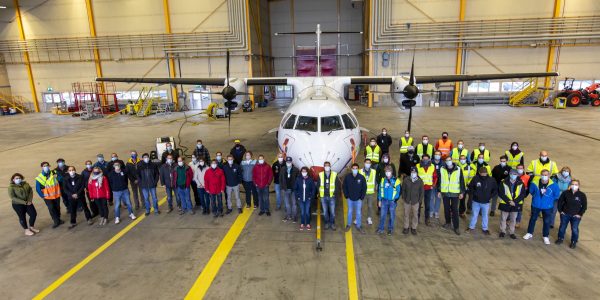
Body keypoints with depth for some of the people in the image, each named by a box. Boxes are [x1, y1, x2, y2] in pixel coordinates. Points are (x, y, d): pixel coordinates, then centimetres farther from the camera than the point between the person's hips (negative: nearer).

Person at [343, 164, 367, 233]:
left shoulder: (362, 177, -11)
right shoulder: (347, 177, -10)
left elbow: (364, 188, -3)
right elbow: (344, 187, 0)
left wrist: (362, 198, -5)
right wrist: (346, 196, -3)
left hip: (358, 199, 0)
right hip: (350, 199, 1)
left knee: (358, 213, 8)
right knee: (349, 212, 15)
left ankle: (359, 226, 22)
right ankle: (348, 225, 29)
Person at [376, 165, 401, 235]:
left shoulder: (396, 180, -7)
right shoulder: (383, 180, 1)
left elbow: (398, 190, -4)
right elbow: (380, 190, 5)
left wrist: (396, 199, -13)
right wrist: (379, 200, 5)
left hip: (392, 201, -2)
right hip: (384, 200, 2)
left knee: (392, 216, 10)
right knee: (382, 215, 6)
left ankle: (390, 229, 26)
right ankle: (381, 228, 19)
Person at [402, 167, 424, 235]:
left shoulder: (420, 181, -6)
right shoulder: (406, 180, -6)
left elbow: (422, 192, 3)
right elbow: (403, 189, 5)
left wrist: (420, 200, 0)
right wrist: (403, 198, 2)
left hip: (415, 202, 0)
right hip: (407, 201, 0)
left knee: (415, 215, 7)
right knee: (406, 214, 9)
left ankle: (413, 228, 22)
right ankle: (406, 227, 23)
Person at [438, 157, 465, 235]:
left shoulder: (458, 170, -4)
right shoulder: (442, 169, 0)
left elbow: (462, 181, 0)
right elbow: (439, 181, 6)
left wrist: (462, 192, -2)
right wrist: (439, 191, 4)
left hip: (455, 193, -2)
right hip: (445, 193, 2)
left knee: (455, 210, -1)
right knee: (446, 209, 13)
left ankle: (456, 227, 5)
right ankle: (448, 222, 31)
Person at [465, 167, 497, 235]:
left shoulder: (491, 180, -13)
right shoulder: (475, 178, -15)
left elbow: (495, 190, 1)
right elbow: (470, 187, 2)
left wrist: (491, 196, -6)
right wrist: (473, 193, -7)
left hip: (486, 202, 0)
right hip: (476, 201, 0)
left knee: (485, 216, 15)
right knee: (474, 215, 15)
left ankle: (485, 229, 31)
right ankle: (471, 227, 29)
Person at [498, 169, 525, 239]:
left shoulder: (521, 183, -1)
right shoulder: (503, 182, -7)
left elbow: (522, 194, -4)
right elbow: (501, 193, -10)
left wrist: (515, 202, -16)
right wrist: (508, 201, -18)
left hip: (516, 205, 1)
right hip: (505, 204, -1)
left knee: (513, 219, 12)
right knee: (503, 218, 9)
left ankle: (511, 232, 26)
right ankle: (502, 231, 24)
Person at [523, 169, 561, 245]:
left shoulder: (553, 185, -19)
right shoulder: (534, 183, -17)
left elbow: (556, 195, -2)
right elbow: (531, 191, 5)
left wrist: (549, 199, -1)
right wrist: (536, 197, 5)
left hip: (547, 207, -1)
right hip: (535, 205, 1)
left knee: (547, 222, 8)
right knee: (533, 219, 16)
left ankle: (546, 237, 25)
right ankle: (529, 233, 32)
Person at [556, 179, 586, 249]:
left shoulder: (582, 195, -10)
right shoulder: (566, 193, -9)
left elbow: (584, 206, -2)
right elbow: (560, 201, 3)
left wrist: (580, 214, -6)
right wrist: (560, 210, 0)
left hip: (576, 216, -1)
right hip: (565, 214, 1)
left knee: (574, 229, 3)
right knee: (562, 227, 12)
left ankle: (574, 242, 22)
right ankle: (560, 238, 31)